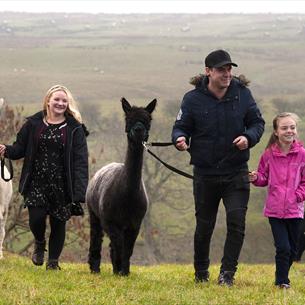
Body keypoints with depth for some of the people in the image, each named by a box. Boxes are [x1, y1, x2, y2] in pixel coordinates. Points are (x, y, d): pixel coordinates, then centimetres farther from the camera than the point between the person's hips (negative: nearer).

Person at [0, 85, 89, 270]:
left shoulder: (74, 129, -2)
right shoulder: (34, 124, 4)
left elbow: (81, 161, -6)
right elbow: (20, 148, 10)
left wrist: (79, 191, -15)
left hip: (61, 184, 0)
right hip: (37, 183, 1)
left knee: (59, 223, 5)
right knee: (36, 218, -11)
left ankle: (53, 261, 20)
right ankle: (40, 243, 23)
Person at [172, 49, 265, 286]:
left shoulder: (242, 93, -1)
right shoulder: (193, 99, -5)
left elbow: (257, 122, 7)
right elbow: (181, 127, -1)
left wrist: (248, 137, -14)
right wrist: (180, 139, -24)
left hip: (236, 172, 1)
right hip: (205, 173, -1)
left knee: (236, 222, -11)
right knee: (204, 226, 10)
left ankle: (228, 272, -1)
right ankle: (201, 273, 29)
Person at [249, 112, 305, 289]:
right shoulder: (269, 154, 0)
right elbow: (264, 178, 11)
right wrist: (256, 178, -10)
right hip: (275, 209, -1)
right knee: (283, 247, -10)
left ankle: (283, 278, 30)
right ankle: (281, 282, 2)